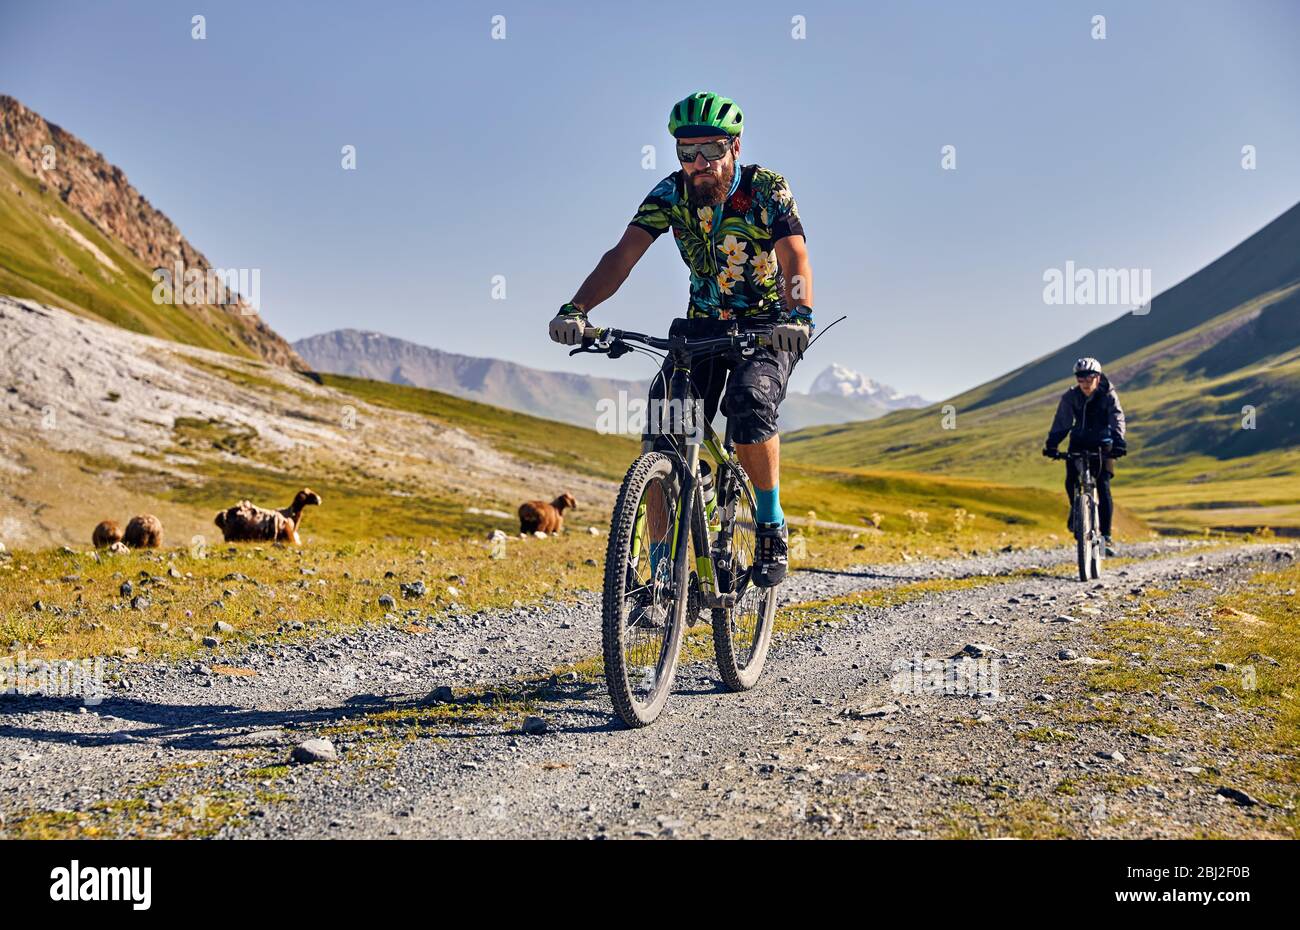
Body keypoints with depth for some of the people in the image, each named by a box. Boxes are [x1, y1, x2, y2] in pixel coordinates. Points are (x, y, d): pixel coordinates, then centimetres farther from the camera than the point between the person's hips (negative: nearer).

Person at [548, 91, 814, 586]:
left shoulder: (767, 188, -16)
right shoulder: (671, 193, -9)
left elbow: (795, 260, -29)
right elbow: (622, 255, -20)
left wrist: (799, 317, -50)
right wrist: (576, 310, -37)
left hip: (767, 328, -3)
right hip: (702, 325, 3)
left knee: (749, 404, -33)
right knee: (661, 438, -13)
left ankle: (772, 527, -14)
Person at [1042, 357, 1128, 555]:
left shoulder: (1108, 395, -14)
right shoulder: (1070, 397, -11)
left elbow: (1117, 421, -23)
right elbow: (1061, 422, -17)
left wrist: (1119, 442, -41)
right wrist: (1051, 444, -32)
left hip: (1102, 444, -2)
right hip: (1079, 443, 2)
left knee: (1103, 487, -14)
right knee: (1070, 481, -18)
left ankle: (1106, 535, -9)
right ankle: (1076, 508, 17)